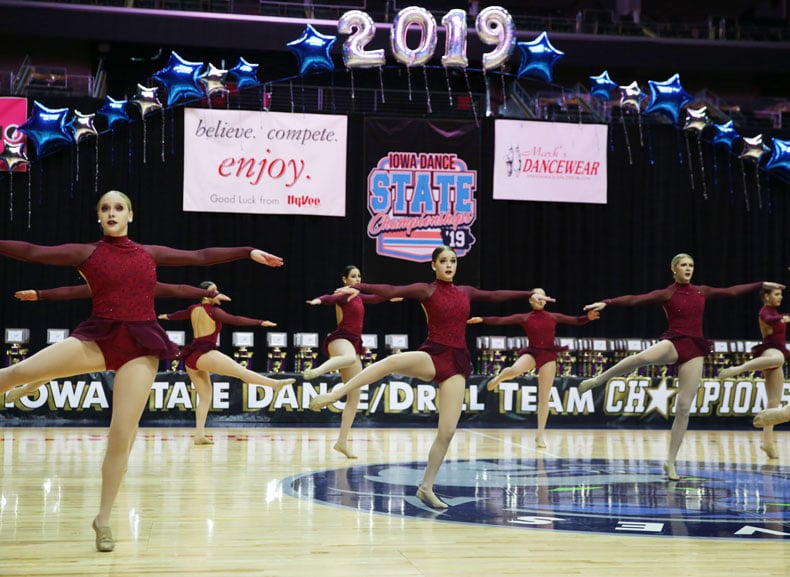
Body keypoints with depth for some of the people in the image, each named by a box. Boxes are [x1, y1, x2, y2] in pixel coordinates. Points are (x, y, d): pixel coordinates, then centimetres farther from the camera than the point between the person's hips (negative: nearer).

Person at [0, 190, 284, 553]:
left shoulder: (150, 253, 13)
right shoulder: (86, 252, 6)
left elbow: (201, 257, 18)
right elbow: (31, 252, 1)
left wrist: (249, 252, 18)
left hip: (141, 346, 1)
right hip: (99, 338, -1)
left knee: (122, 436, -4)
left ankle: (103, 520, 8)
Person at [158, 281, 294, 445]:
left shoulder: (194, 309, 19)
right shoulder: (213, 310, -3)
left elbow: (180, 314, 39)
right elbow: (235, 320, -16)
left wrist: (166, 316, 61)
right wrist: (260, 322, -19)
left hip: (190, 358, 9)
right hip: (204, 354, -9)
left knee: (205, 396, 10)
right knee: (240, 370, -24)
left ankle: (199, 435, 0)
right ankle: (275, 383, -40)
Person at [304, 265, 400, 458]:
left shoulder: (358, 297, 21)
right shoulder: (343, 295, -3)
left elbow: (375, 298, 42)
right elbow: (331, 298, -26)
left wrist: (390, 296, 59)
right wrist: (318, 300, -48)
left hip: (353, 344, 8)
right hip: (340, 339, -8)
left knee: (354, 397, 2)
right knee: (350, 358, -48)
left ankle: (342, 442, 3)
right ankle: (316, 371, -66)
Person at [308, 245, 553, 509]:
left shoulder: (465, 292, 16)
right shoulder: (426, 290, 0)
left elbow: (496, 296, 28)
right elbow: (391, 291, -12)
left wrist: (531, 294, 34)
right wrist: (358, 287, -26)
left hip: (458, 362, 5)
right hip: (432, 356, -4)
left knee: (447, 431, -4)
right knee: (393, 361, -38)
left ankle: (426, 488, 7)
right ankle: (333, 395, -39)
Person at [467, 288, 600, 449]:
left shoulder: (554, 317, 9)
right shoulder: (524, 317, 3)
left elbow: (575, 320, 5)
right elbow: (500, 321, -4)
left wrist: (588, 317, -15)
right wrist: (482, 320, -16)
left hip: (549, 356, 2)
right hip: (531, 353, -2)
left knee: (543, 398, 0)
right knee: (514, 371, -35)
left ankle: (540, 435, 8)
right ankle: (498, 379, 2)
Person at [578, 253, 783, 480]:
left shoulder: (701, 291, 14)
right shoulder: (666, 294, 1)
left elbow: (732, 291, 24)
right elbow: (634, 299, -10)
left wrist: (762, 284, 29)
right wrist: (605, 302, -23)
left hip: (695, 348, 4)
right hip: (674, 342, -4)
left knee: (684, 408, -2)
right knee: (642, 357, -39)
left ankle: (670, 462, 5)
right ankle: (597, 380, -21)